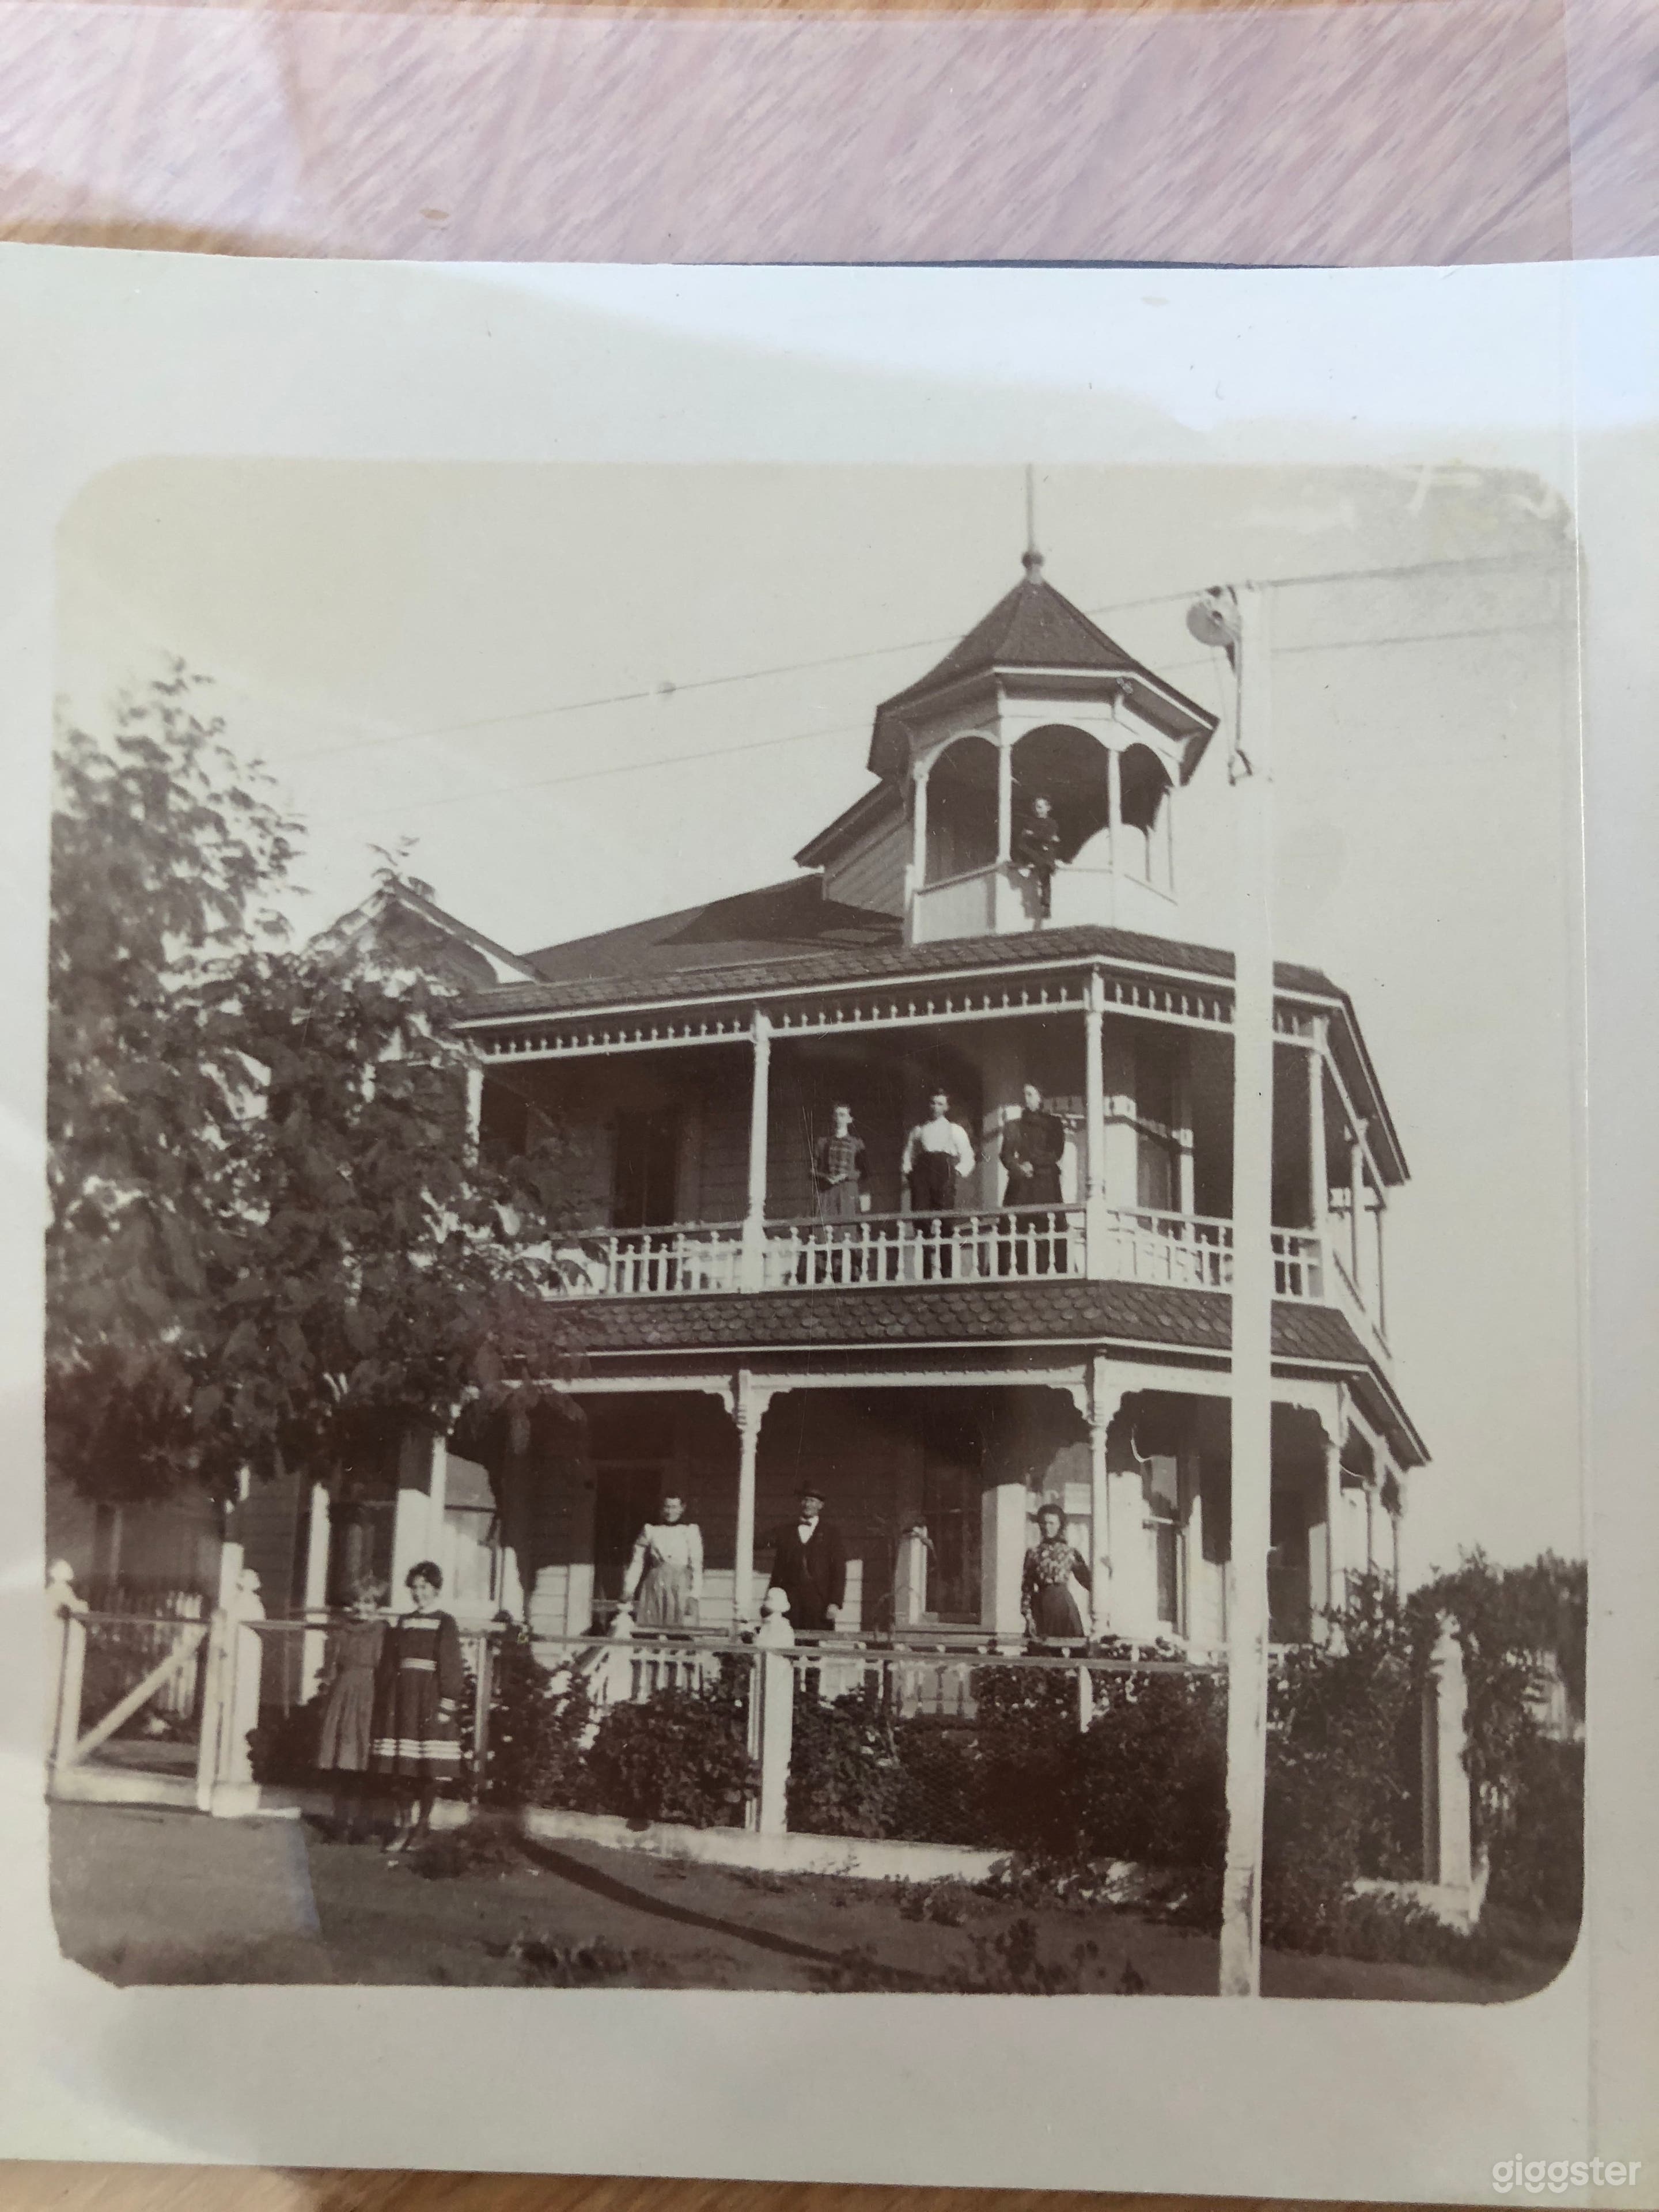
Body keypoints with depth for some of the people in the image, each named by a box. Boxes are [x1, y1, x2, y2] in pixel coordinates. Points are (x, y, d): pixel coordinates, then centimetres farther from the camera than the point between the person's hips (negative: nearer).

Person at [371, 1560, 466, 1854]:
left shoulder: (445, 1625, -1)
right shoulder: (401, 1624, 11)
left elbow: (452, 1669, -5)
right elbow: (388, 1666, 13)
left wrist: (447, 1706, -12)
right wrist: (385, 1704, 6)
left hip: (430, 1699, -4)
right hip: (401, 1699, 4)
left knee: (428, 1766, -2)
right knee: (401, 1766, 2)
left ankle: (423, 1824, 10)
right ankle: (406, 1823, 13)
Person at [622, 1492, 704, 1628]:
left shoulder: (690, 1530, 4)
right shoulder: (651, 1529, 8)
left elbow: (696, 1566, 1)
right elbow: (637, 1561, 11)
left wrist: (694, 1596, -7)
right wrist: (628, 1591, 5)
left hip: (681, 1588, -2)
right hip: (655, 1588, 2)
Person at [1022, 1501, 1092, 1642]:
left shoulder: (1070, 1552, 7)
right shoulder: (1034, 1553, 7)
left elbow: (1087, 1580, 7)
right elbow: (1026, 1587, 5)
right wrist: (1027, 1614, -3)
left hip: (1064, 1604, 0)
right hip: (1041, 1604, 0)